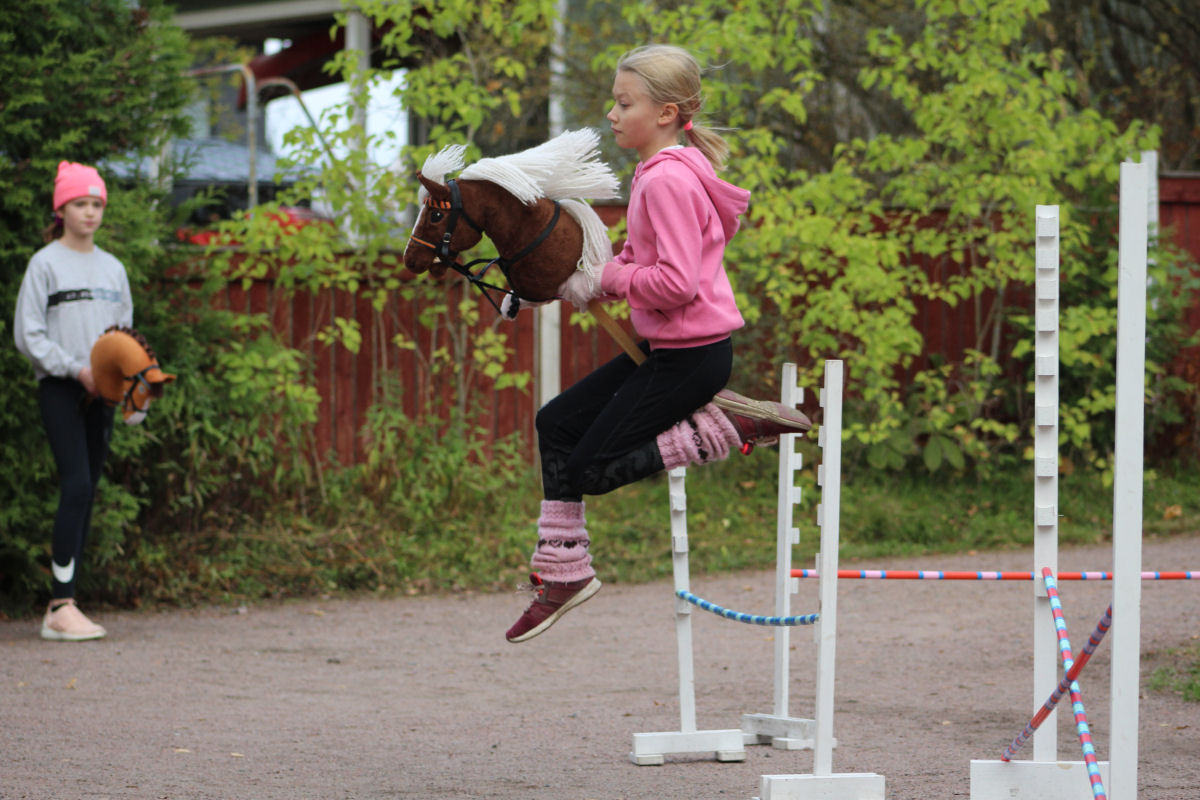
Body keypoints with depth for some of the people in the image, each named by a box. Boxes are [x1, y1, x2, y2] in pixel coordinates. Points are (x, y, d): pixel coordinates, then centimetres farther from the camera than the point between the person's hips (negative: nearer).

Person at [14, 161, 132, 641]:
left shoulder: (112, 268, 15)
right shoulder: (45, 264, -2)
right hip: (60, 389, -6)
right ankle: (62, 607, -20)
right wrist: (75, 368, -15)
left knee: (86, 493, 4)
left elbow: (125, 332, 20)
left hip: (99, 393, 6)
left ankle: (62, 606, 7)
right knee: (76, 486, -18)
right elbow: (28, 335, -7)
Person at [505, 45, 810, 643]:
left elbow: (677, 281, -27)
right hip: (666, 348, 10)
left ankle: (725, 426, -5)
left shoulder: (667, 180, -20)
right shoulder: (660, 173, 12)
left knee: (591, 468, -5)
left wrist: (607, 279, -14)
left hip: (690, 355, -10)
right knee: (558, 423, 11)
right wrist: (586, 283, 5)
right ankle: (562, 570, 14)